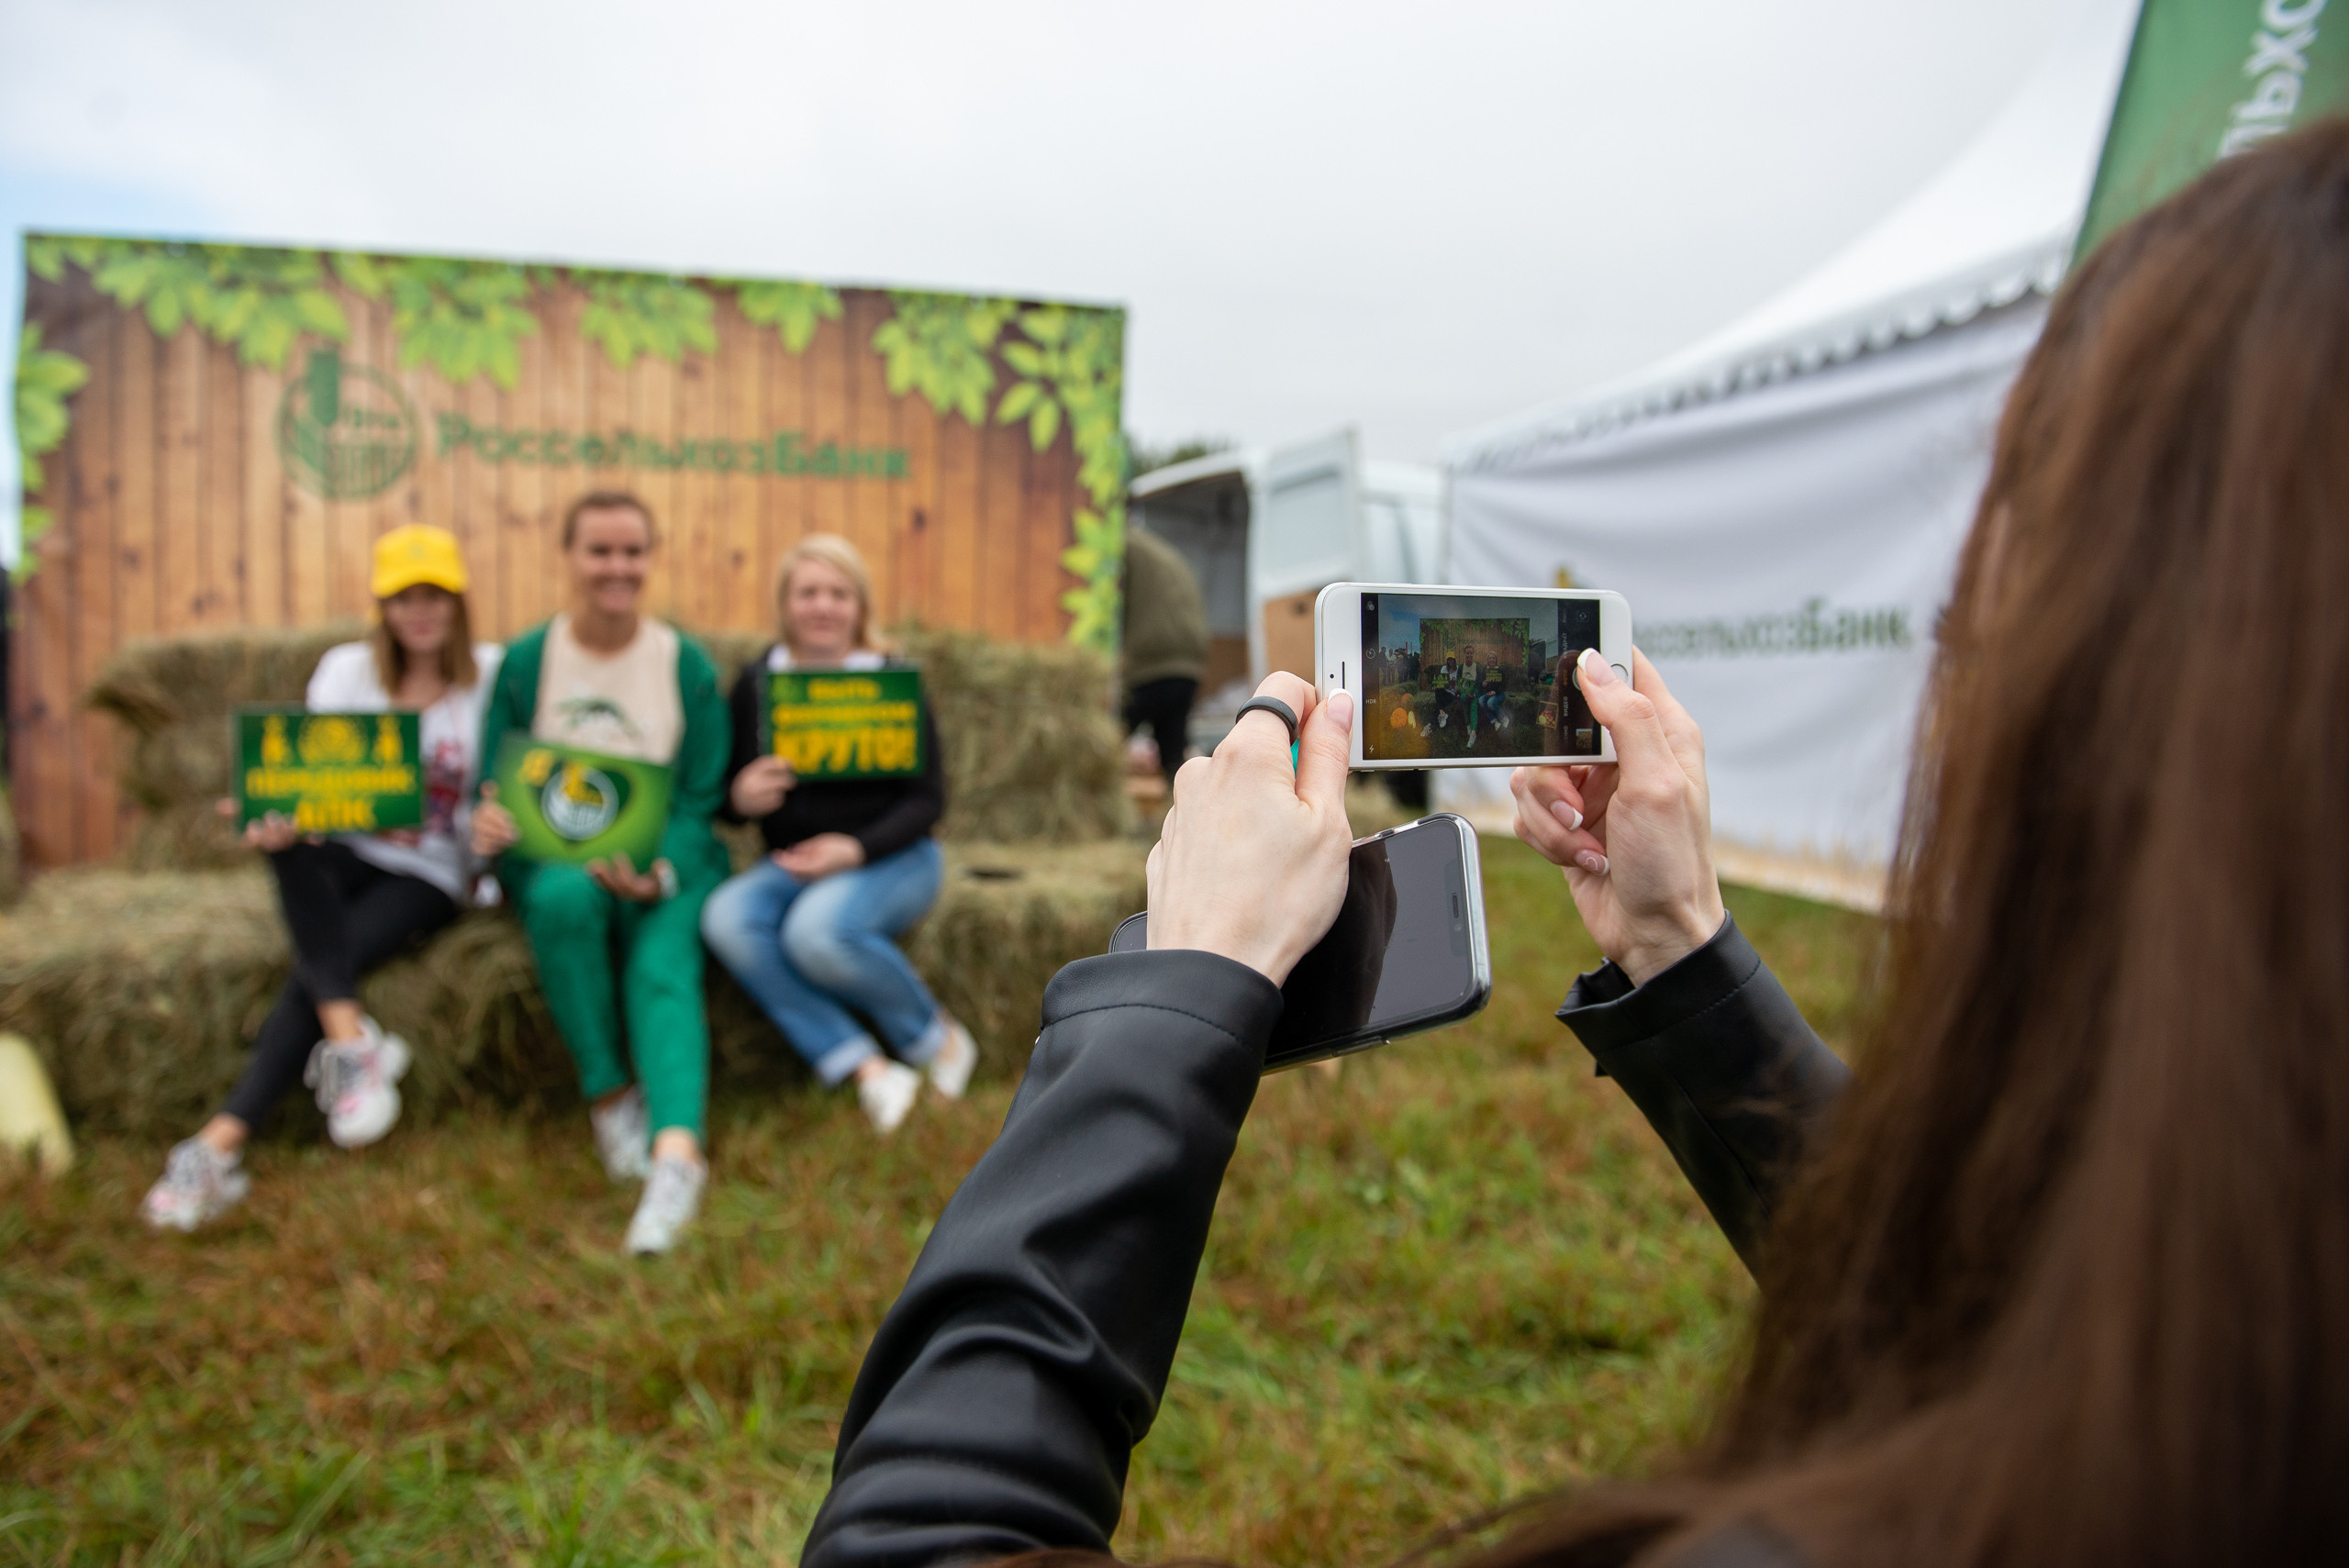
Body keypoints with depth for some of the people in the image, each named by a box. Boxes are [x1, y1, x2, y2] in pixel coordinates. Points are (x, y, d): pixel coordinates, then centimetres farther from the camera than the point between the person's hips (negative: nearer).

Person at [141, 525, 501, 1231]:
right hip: (346, 855, 2)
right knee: (292, 844, -34)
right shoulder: (345, 669, 7)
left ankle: (221, 1142, -28)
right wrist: (277, 817, -27)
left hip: (429, 875, -2)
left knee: (328, 961, -28)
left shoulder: (492, 676, 1)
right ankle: (351, 1039, -36)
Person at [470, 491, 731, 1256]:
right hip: (552, 855, 1)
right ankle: (609, 1096, -22)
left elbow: (699, 799, 0)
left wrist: (661, 872, -20)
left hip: (667, 862, 0)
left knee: (663, 965, -30)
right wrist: (490, 820, -20)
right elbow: (496, 785, 6)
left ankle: (677, 1147, -46)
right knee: (565, 897, -35)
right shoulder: (525, 660, 5)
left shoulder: (688, 665, 3)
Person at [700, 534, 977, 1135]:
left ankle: (932, 1035, -6)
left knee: (817, 928, -34)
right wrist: (741, 797, -15)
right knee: (726, 917, -28)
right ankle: (866, 1069, -27)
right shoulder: (755, 683, 5)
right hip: (792, 861, 4)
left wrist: (856, 849, -21)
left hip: (891, 856, -4)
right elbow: (726, 792, 10)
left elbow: (928, 798, -6)